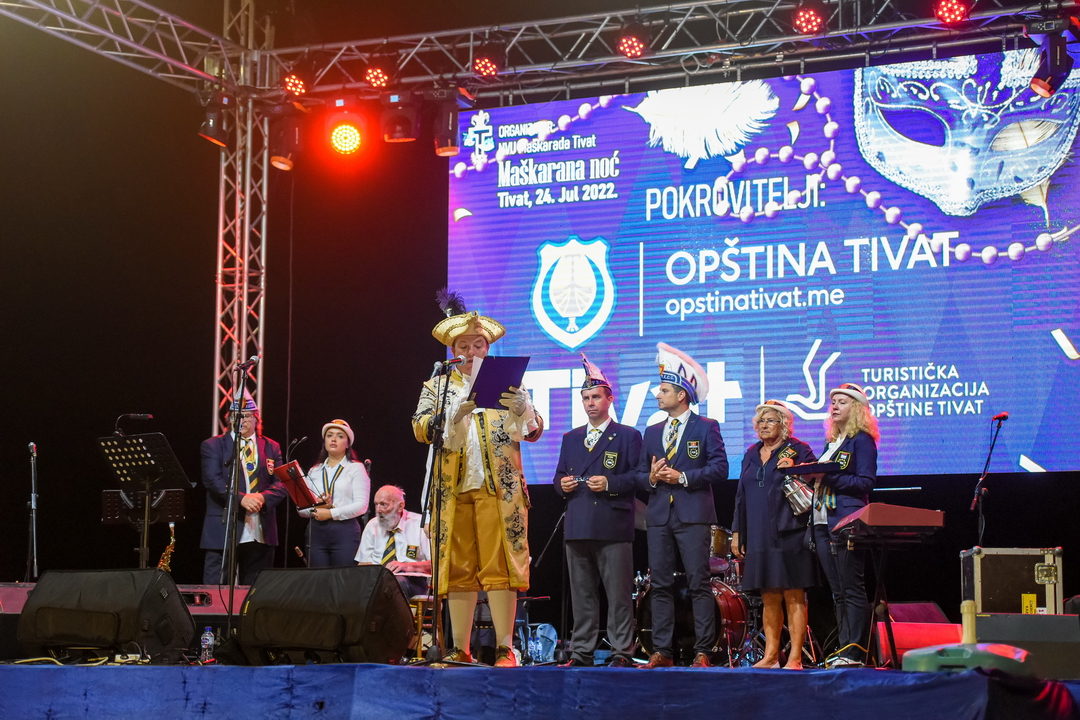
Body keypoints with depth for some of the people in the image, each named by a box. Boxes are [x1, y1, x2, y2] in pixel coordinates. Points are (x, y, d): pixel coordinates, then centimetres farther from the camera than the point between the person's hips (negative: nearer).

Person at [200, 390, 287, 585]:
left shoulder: (271, 448, 14)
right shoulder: (213, 446, 5)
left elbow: (281, 483, 6)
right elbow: (212, 480, -7)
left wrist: (263, 497, -14)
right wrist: (241, 498, -20)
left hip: (261, 534, 3)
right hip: (223, 532, -3)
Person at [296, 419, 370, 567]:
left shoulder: (356, 468, 5)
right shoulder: (314, 471, 16)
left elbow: (361, 505, -7)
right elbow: (300, 508, 11)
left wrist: (331, 513, -12)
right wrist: (314, 509, -10)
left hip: (344, 532, -3)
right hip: (317, 533, 4)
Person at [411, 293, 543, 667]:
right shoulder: (437, 386, 15)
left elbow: (533, 432, 7)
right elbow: (421, 428, -1)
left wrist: (524, 408, -15)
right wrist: (455, 412, -19)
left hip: (499, 487, -1)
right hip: (454, 489, 1)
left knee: (500, 567, -6)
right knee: (458, 570, 1)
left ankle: (505, 649, -5)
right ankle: (460, 650, 4)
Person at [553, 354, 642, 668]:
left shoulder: (628, 436, 5)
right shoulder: (571, 438, 21)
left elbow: (637, 476, -2)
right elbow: (559, 476, 23)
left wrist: (610, 483, -15)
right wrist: (562, 484, 1)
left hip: (613, 526, -5)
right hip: (577, 526, 5)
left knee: (619, 594, -4)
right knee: (581, 594, 7)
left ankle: (622, 653, -1)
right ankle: (582, 652, 11)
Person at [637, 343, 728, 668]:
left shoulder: (706, 427, 3)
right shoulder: (652, 432, 19)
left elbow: (719, 468, -6)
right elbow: (640, 473, 19)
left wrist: (683, 477, -13)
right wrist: (650, 478, -4)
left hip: (693, 515, -5)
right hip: (659, 516, 5)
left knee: (699, 584, -6)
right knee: (660, 585, 4)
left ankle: (703, 653, -4)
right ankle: (661, 652, 7)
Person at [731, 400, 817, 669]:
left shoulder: (798, 451, 1)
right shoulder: (752, 454, 18)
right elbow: (742, 495, 20)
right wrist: (736, 532, 15)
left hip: (789, 535, -5)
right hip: (758, 537, 6)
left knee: (794, 597, -4)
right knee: (769, 599, 9)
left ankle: (795, 657, -3)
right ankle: (771, 655, 14)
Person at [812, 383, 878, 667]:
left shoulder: (862, 440, -3)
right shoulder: (832, 441, 21)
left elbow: (865, 483, -11)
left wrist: (829, 475, -17)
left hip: (847, 522, -8)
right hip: (823, 523, 8)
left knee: (852, 589, -9)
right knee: (838, 591, 8)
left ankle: (855, 652, -10)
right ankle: (844, 649, 9)